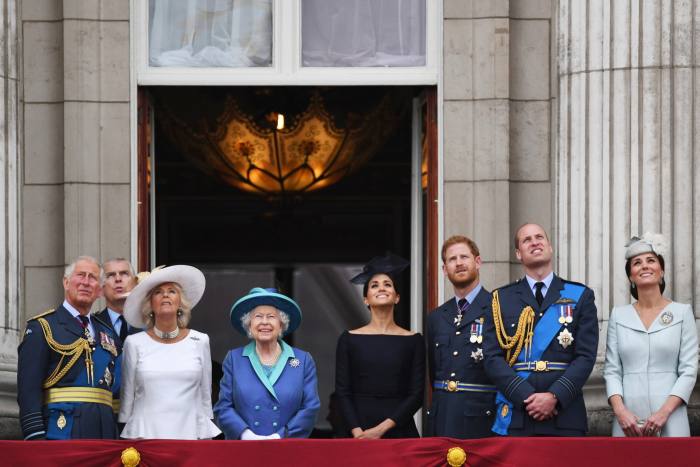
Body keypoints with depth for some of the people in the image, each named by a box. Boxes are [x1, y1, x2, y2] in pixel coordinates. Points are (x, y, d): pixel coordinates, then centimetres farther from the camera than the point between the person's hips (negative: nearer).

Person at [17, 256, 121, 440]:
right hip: (62, 430, -6)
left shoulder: (108, 333, 21)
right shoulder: (41, 327, 1)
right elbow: (28, 388, -8)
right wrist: (36, 438, -16)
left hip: (103, 432, 6)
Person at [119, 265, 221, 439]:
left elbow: (205, 396, 11)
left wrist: (206, 437, 10)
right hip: (144, 434, -1)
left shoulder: (200, 341, 7)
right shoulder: (135, 343, 5)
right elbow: (127, 397, 10)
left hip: (189, 432, 1)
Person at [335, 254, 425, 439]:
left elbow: (416, 394, -1)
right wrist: (357, 432, -12)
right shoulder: (349, 339, 5)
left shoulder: (413, 341, 4)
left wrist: (382, 428, -10)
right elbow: (342, 392, 2)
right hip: (359, 433, 0)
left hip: (400, 430, 0)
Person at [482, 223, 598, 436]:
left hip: (565, 416, 0)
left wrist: (555, 396, -12)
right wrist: (526, 397, -10)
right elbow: (493, 357, 3)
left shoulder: (581, 296, 10)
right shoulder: (501, 299, 11)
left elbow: (586, 356, 2)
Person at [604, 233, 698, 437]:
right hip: (628, 420, 1)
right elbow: (612, 370, 6)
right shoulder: (619, 315, 9)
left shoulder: (682, 312, 4)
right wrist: (620, 410, -10)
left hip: (669, 420, -1)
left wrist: (665, 411, -12)